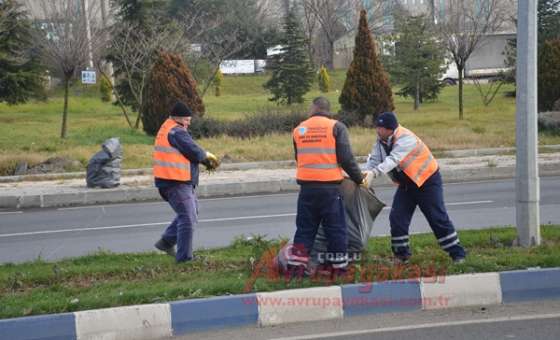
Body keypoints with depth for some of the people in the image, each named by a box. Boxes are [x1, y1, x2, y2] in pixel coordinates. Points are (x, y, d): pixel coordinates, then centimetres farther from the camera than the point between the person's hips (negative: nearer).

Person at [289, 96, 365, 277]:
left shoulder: (299, 130, 12)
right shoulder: (336, 127, -2)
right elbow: (345, 158, -8)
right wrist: (359, 178, 4)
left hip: (306, 186, 4)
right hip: (329, 187, -4)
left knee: (304, 229, 12)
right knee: (336, 229, 6)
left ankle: (295, 268, 8)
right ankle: (337, 269, 7)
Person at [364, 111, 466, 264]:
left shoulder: (406, 138, -30)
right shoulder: (381, 140, -4)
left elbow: (393, 159, -43)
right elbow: (374, 159, -10)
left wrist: (374, 173, -54)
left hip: (427, 180, -7)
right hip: (406, 184, 7)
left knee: (438, 218, -7)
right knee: (397, 217, -2)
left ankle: (457, 254, 1)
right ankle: (401, 255, 9)